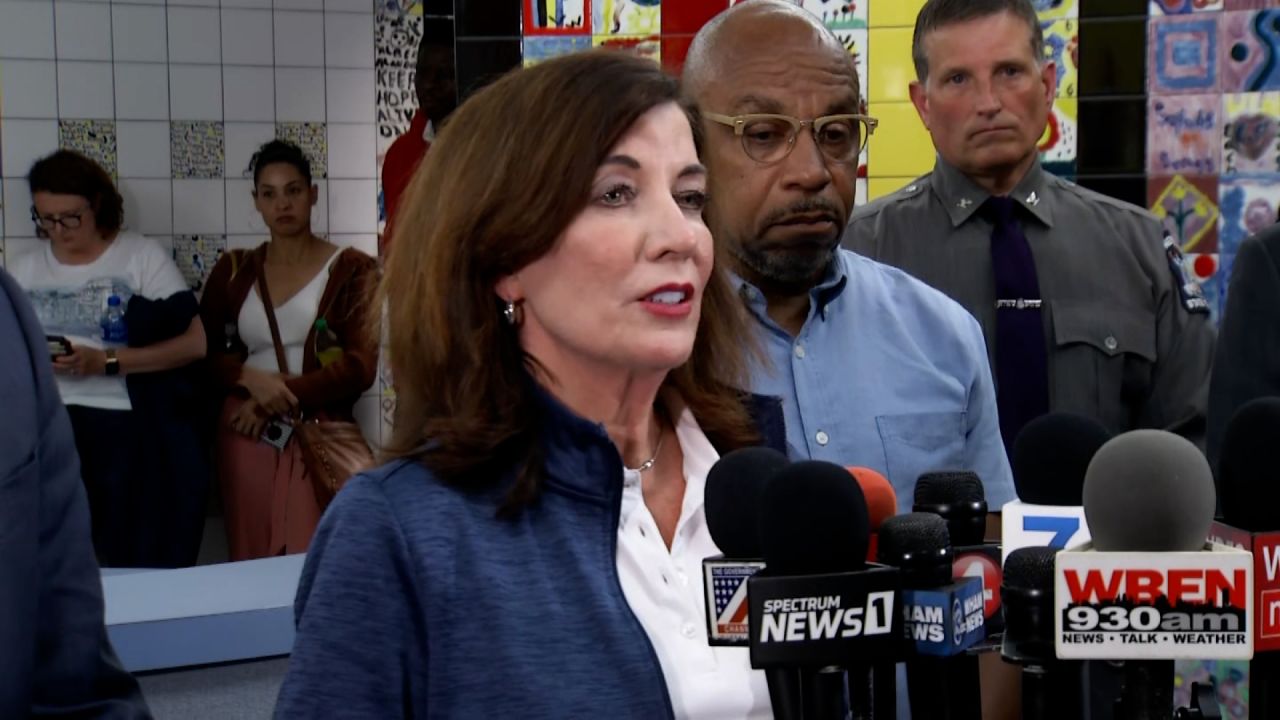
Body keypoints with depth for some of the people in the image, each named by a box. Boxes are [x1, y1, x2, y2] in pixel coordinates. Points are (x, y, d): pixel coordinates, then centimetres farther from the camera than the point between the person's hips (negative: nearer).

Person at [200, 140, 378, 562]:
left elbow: (360, 365, -7)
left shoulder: (351, 270, 0)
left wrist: (275, 402, -12)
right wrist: (251, 377, -12)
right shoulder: (233, 270, 11)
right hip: (247, 437, 3)